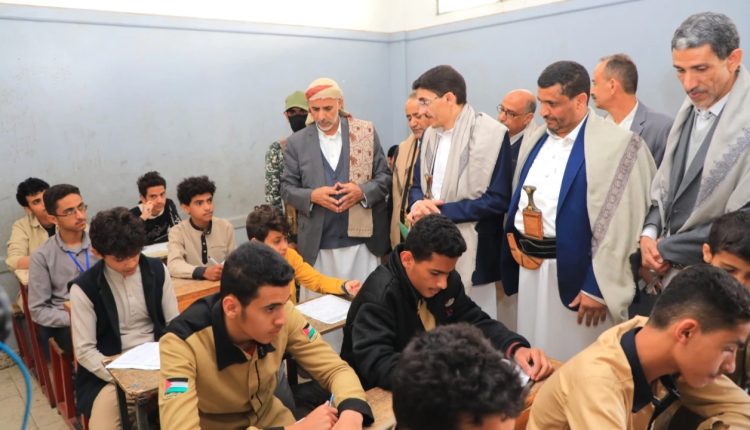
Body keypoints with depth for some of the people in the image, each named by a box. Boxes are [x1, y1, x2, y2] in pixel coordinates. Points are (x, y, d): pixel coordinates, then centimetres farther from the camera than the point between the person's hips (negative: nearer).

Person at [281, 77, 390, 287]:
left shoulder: (366, 132, 3)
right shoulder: (296, 142, 3)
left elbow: (385, 177, 4)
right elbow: (286, 188, 5)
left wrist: (362, 191, -15)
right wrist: (312, 196, -15)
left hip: (362, 239, 0)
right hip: (319, 245, 0)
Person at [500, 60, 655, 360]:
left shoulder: (616, 145, -12)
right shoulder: (536, 140, 11)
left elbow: (618, 227, -16)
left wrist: (598, 287, -17)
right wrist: (514, 256, 10)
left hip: (576, 275, -6)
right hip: (529, 270, 7)